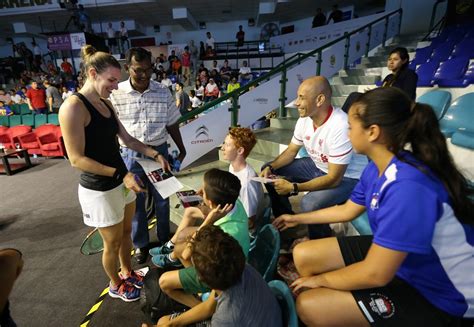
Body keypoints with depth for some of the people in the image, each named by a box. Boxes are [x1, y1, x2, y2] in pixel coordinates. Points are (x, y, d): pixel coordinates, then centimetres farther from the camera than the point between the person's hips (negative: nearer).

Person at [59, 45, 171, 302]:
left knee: (126, 232, 23)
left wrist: (155, 154, 0)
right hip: (99, 189, -7)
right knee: (112, 242, 13)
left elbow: (127, 139, 11)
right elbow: (77, 159, -22)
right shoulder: (73, 107, -20)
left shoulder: (106, 104, 6)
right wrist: (120, 174, -26)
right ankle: (115, 285, 40)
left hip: (121, 181, 8)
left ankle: (127, 272, 48)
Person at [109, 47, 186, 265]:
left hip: (159, 151, 2)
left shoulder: (163, 92, -2)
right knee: (135, 201, 12)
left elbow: (172, 124, 7)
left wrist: (181, 150, 10)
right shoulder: (116, 94, -8)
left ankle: (164, 238, 37)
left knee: (162, 199, 15)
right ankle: (140, 244, 33)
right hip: (130, 154, -1)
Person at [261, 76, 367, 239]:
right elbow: (291, 151, 4)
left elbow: (334, 179, -30)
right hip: (318, 166, 8)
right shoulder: (305, 118, -10)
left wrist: (293, 187, -29)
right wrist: (270, 168, -14)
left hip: (347, 177, -7)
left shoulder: (340, 127, -33)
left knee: (309, 204, -34)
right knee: (269, 172, 1)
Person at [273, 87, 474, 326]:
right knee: (303, 255, 6)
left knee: (309, 306, -19)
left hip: (433, 294, -8)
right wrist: (298, 218, 23)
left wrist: (320, 279, -11)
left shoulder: (408, 186, -35)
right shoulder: (377, 167, -6)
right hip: (391, 255, 8)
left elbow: (375, 274, -30)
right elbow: (347, 210, 11)